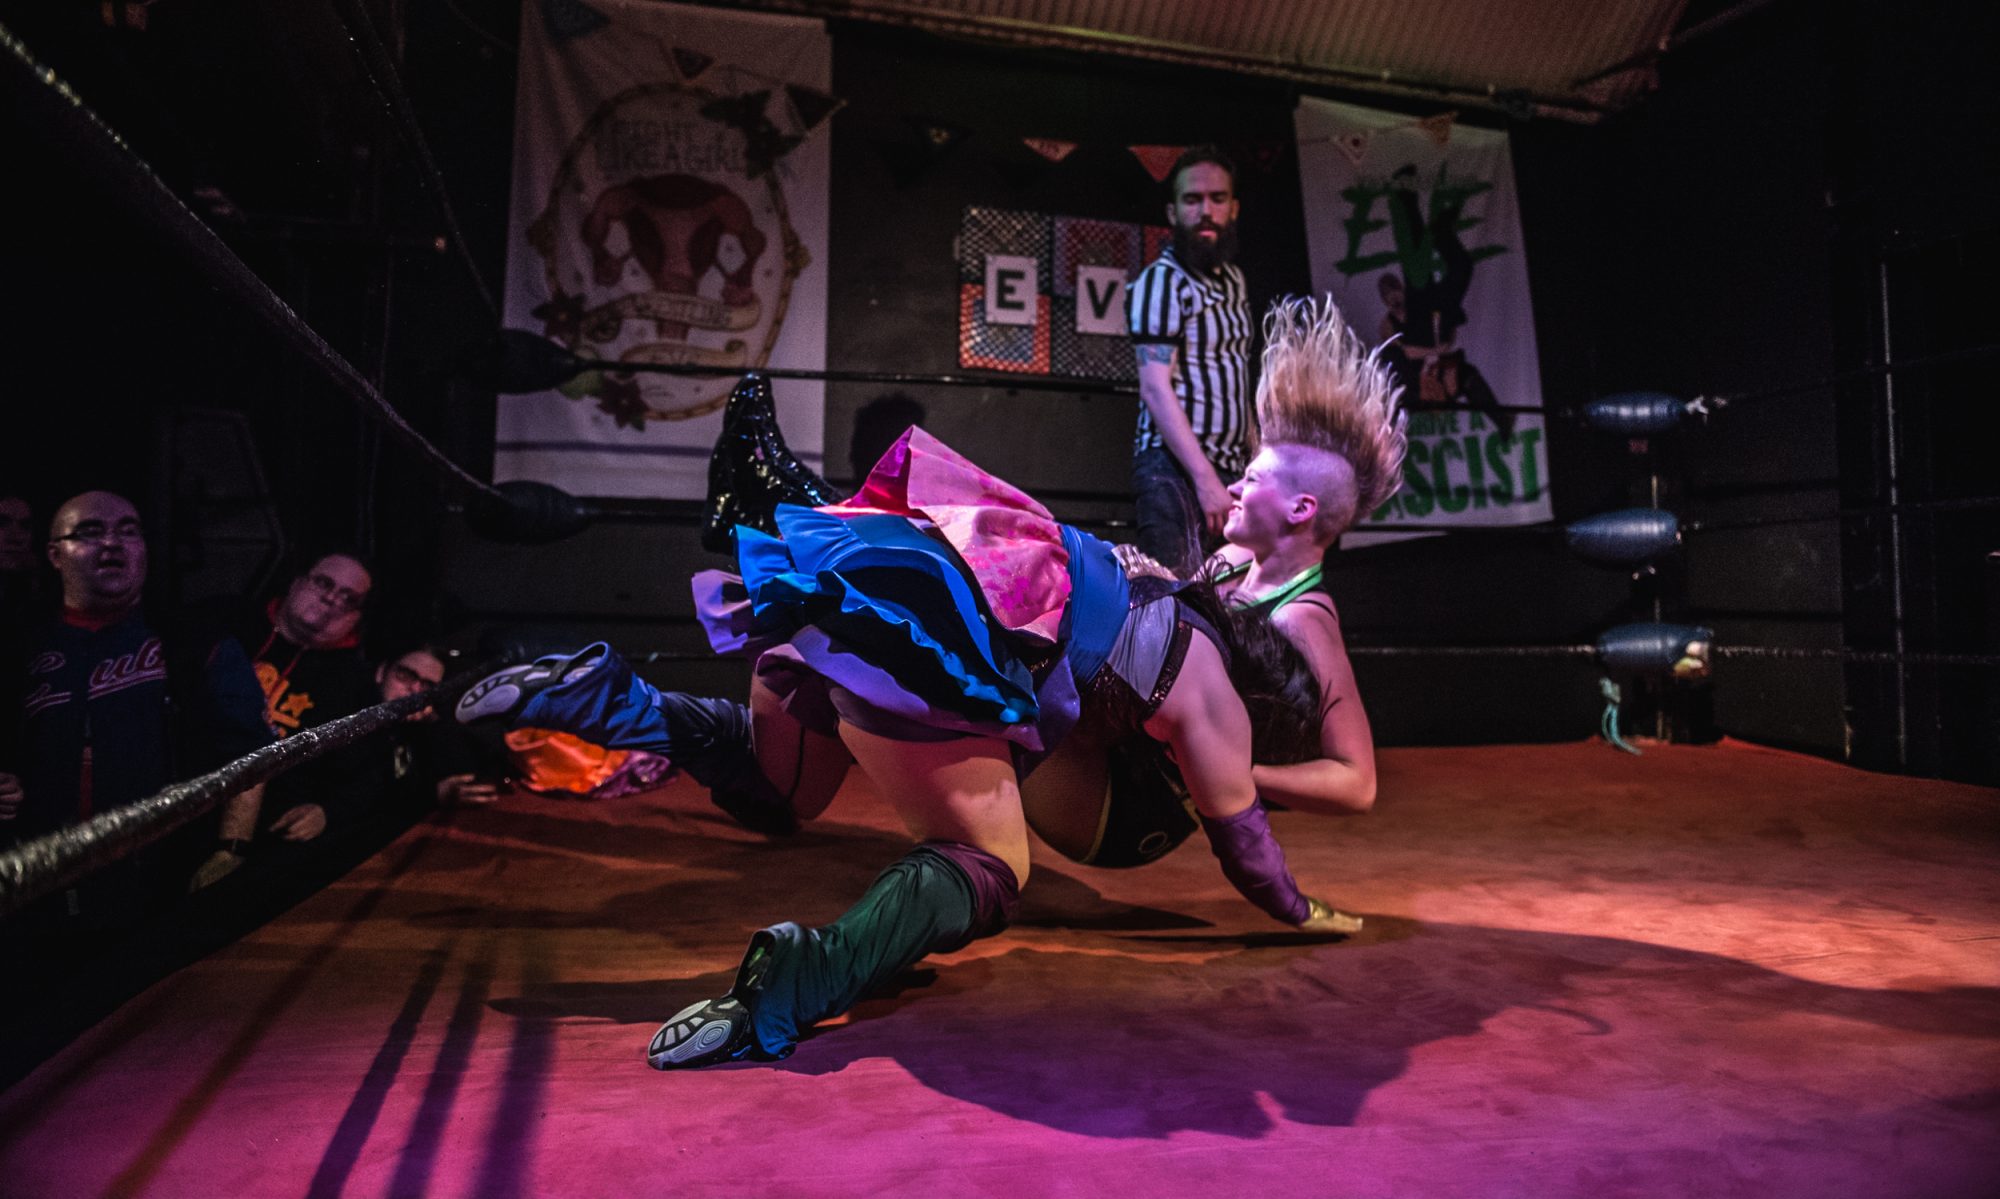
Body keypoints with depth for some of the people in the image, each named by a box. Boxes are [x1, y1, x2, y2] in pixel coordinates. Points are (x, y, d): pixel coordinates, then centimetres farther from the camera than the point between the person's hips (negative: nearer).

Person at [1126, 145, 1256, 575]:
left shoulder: (1232, 278, 17)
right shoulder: (1161, 281, -7)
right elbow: (1155, 387, -16)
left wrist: (1256, 454, 14)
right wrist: (1205, 478, -22)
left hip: (1228, 468, 7)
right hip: (1176, 467, -7)